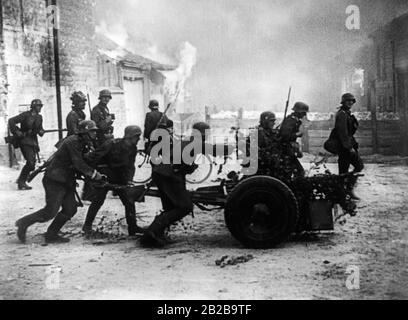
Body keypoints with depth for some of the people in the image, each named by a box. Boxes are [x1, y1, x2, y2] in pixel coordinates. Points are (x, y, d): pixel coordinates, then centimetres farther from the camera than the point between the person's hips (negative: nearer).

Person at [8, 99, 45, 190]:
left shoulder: (39, 117, 9)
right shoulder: (26, 115, -11)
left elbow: (40, 128, 18)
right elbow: (11, 121, -11)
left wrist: (41, 131, -5)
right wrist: (16, 132, -15)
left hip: (33, 142, 7)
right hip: (25, 141, -7)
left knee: (32, 163, 9)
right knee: (31, 162, -18)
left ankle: (21, 180, 27)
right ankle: (21, 182, -8)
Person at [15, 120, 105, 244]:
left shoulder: (81, 144, 13)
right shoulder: (73, 142, -18)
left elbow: (80, 165, 17)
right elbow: (78, 164, -25)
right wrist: (94, 174, -18)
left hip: (66, 181, 10)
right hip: (55, 181, -10)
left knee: (70, 209, 5)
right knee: (50, 212, -8)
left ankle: (51, 235, 15)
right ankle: (24, 223, 10)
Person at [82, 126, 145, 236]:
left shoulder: (133, 149, -4)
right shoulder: (112, 144, -24)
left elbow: (130, 166, -2)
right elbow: (94, 156, -22)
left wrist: (129, 179, -18)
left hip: (120, 176, 6)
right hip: (104, 175, -6)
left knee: (129, 201, 1)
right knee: (98, 200, -5)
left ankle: (132, 227, 10)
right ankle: (87, 225, 10)